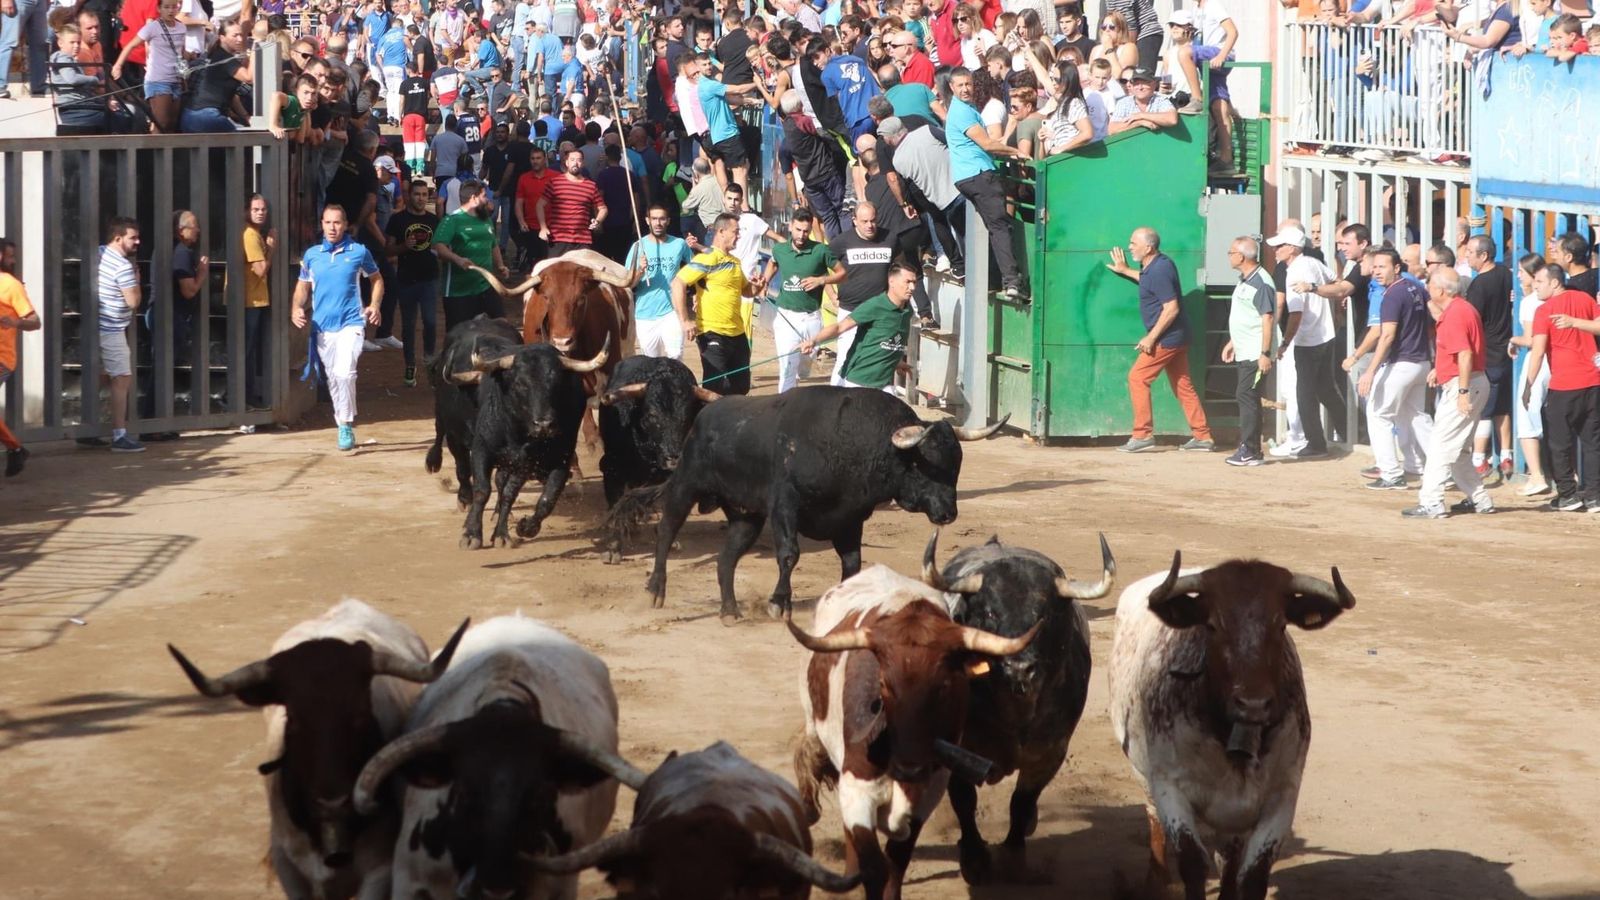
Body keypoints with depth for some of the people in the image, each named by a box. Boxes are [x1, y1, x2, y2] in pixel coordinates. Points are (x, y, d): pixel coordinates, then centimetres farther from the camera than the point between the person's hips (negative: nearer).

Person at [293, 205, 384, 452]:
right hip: (322, 326, 4)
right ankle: (344, 425, 24)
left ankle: (346, 425, -12)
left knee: (344, 372, -21)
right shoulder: (311, 255, 8)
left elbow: (376, 279, 13)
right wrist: (297, 308, -2)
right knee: (332, 378, 10)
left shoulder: (358, 252, 1)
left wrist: (375, 305, -2)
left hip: (350, 323, -4)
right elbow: (303, 286, 16)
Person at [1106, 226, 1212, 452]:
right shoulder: (1158, 264, 10)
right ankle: (1203, 437, 13)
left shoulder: (1159, 271, -20)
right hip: (1177, 337, 10)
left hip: (1166, 338, -10)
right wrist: (1125, 270, 36)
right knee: (1183, 386, 12)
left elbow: (1171, 308, -25)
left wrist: (1151, 338, -22)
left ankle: (1143, 435, -5)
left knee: (1137, 378, -6)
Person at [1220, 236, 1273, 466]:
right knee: (1246, 398, 10)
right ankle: (1248, 450, 14)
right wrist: (1232, 342, 25)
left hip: (1256, 354, -10)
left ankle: (1250, 452, -9)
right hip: (1244, 351, 10)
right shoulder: (1244, 280, 15)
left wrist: (1265, 353, -24)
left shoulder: (1261, 283, -16)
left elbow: (1267, 319, -21)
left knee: (1247, 396, -10)